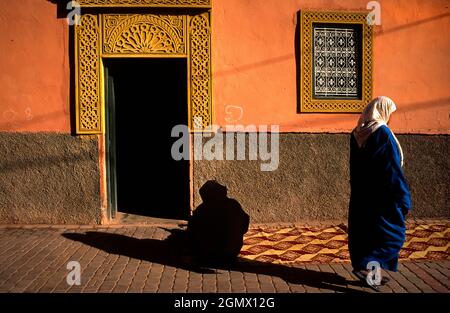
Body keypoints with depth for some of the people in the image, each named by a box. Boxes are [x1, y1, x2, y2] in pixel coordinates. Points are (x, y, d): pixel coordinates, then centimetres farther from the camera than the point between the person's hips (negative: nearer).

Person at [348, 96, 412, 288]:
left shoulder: (357, 134, 6)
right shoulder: (383, 133, -16)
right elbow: (393, 169, -17)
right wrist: (404, 200, -11)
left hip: (361, 196, 8)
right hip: (382, 196, -8)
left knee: (364, 233, 13)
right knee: (394, 234, 4)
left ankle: (368, 272, 22)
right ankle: (363, 265, -6)